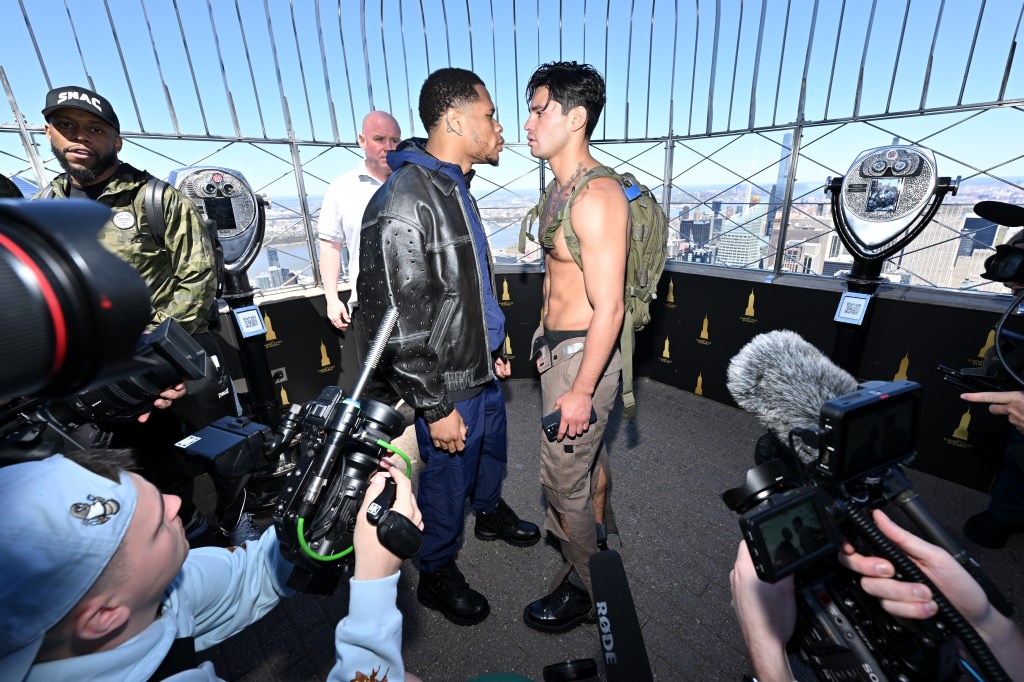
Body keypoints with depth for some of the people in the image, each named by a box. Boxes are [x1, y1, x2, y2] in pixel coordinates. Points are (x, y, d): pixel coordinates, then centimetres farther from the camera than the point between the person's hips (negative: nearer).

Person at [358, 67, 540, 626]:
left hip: (483, 369, 9)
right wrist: (435, 408, -19)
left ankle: (490, 512, 57)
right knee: (447, 477, 12)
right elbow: (395, 324, -24)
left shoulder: (456, 190, 8)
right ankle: (436, 574, 40)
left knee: (492, 449, 27)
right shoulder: (402, 204, -23)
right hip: (449, 385, -8)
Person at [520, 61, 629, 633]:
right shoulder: (564, 186, 9)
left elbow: (609, 308, -24)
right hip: (561, 344, 10)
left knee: (563, 477, 5)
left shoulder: (597, 198, -22)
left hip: (581, 354, -10)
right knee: (590, 454, 26)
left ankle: (584, 591, 31)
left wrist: (581, 388, -21)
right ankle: (602, 540, 52)